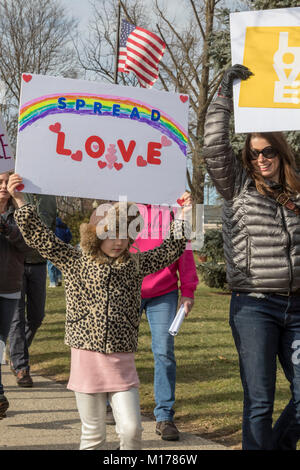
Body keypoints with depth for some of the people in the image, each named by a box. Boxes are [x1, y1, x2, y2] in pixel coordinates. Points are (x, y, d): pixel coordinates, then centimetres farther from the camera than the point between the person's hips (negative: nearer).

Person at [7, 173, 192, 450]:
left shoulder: (135, 265, 9)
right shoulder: (75, 263, 3)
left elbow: (170, 250, 15)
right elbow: (40, 237, 1)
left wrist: (182, 217, 9)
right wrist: (20, 201, -5)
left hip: (122, 360, 1)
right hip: (86, 356, -1)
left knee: (131, 429, -8)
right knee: (92, 434, 6)